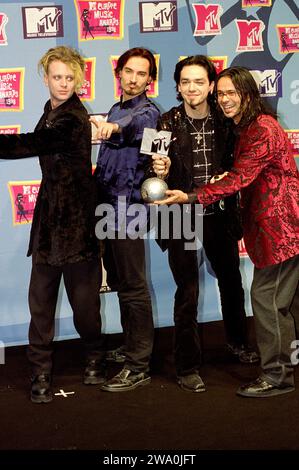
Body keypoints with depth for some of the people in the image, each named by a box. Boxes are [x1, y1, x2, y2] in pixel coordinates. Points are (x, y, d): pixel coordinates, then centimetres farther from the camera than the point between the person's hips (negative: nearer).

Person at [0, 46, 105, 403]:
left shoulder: (73, 118, -16)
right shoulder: (52, 112, 14)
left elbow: (32, 144, -30)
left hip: (76, 217, -7)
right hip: (50, 213, 7)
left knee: (83, 296, 4)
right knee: (41, 297, 3)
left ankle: (95, 358, 26)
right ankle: (41, 371, 10)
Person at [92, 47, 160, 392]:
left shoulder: (147, 111, -9)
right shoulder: (115, 110, 19)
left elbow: (139, 124, -35)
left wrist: (116, 126, -54)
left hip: (126, 205, -9)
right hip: (107, 204, 9)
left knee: (133, 286, -6)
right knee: (118, 281, 16)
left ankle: (138, 367, -1)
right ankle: (131, 348, 29)